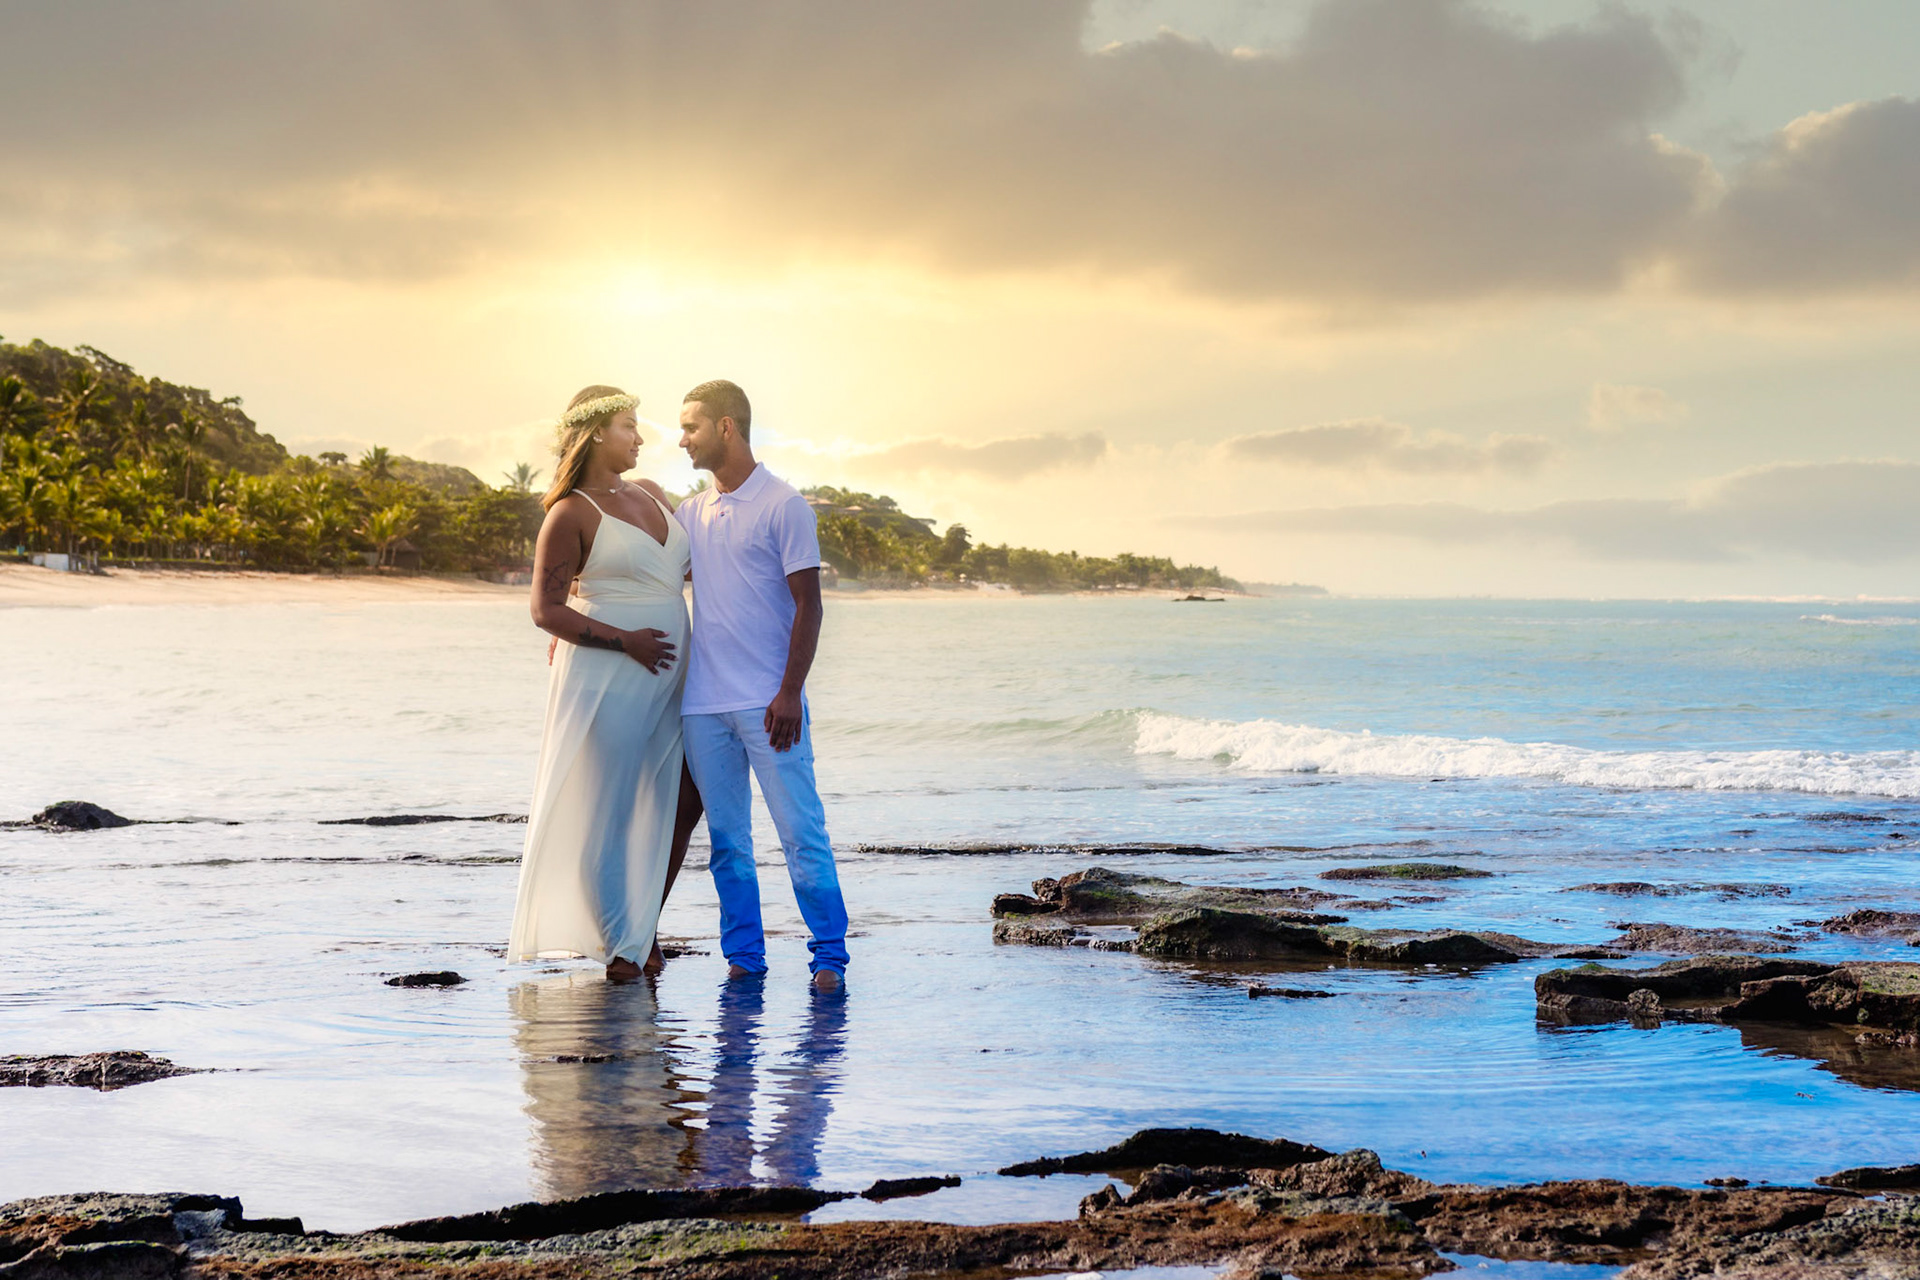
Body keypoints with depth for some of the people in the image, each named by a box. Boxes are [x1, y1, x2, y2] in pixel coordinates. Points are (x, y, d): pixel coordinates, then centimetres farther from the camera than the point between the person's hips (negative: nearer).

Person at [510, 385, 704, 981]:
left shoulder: (651, 495, 13)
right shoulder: (571, 515, -9)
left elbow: (682, 564, 31)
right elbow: (546, 611, -12)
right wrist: (625, 641, -17)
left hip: (666, 677, 7)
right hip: (607, 678, -7)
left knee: (682, 799, 7)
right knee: (609, 809, 0)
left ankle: (645, 926, 21)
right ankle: (620, 946, 10)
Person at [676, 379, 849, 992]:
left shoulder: (782, 505, -3)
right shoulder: (689, 514, 14)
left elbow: (807, 605, -6)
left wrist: (790, 693, -14)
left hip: (767, 703, -6)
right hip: (702, 703, 6)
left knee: (801, 831, -6)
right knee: (727, 841, 7)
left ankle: (829, 955, -2)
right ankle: (743, 955, 14)